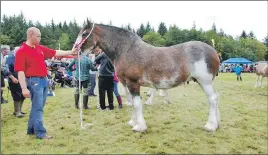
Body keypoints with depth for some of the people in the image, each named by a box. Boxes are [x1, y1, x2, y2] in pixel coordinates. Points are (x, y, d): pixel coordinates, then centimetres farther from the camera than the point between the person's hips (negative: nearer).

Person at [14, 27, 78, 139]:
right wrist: (24, 88, -21)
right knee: (38, 108, -3)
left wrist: (70, 52, 15)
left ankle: (31, 129, 28)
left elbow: (55, 53, 18)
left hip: (44, 80, 8)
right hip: (34, 81, -8)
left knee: (38, 107, 15)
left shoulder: (40, 48, 10)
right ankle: (40, 132, 5)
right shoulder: (21, 51, -11)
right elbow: (20, 71, -16)